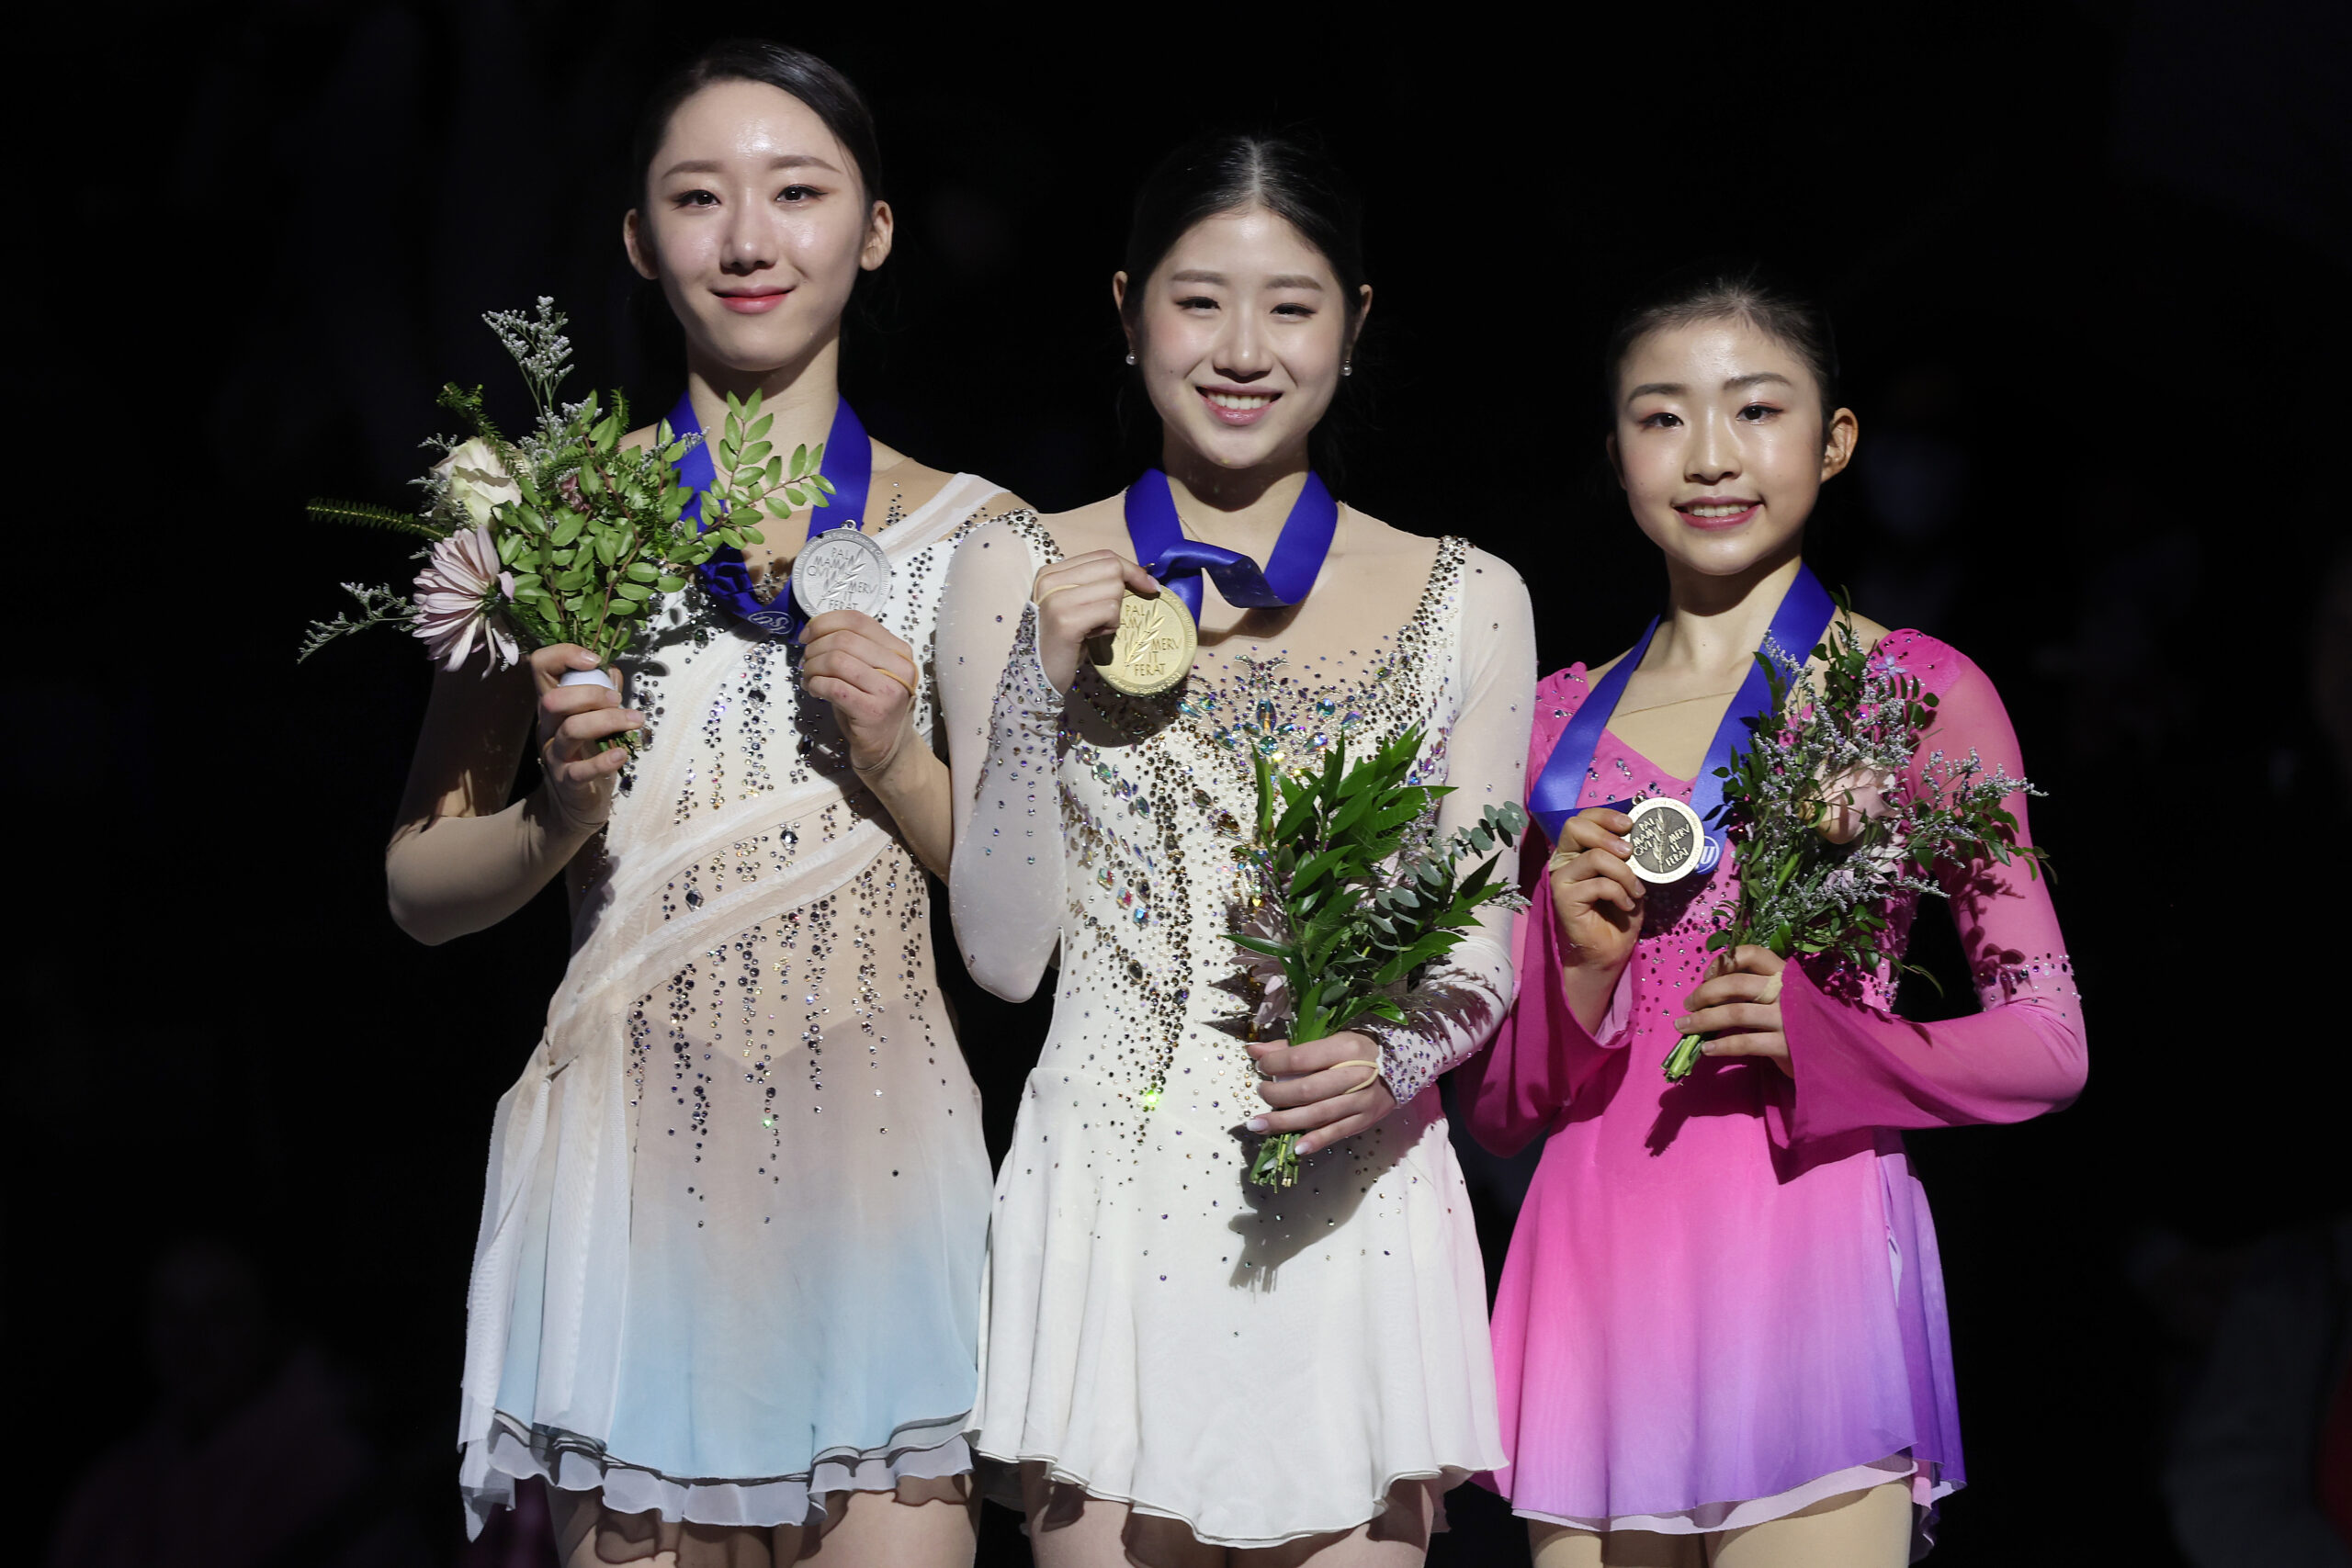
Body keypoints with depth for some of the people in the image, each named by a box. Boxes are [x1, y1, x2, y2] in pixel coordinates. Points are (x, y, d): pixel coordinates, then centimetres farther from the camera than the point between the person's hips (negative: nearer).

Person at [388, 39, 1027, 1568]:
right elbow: (420, 884, 9)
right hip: (632, 1154, 0)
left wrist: (900, 767, -7)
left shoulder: (971, 532, 7)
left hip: (885, 1158, 0)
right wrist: (558, 819, -10)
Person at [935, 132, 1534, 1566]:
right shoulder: (1023, 578, 2)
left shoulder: (1465, 603, 4)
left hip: (1351, 1212, 1)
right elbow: (1002, 952, 2)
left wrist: (1398, 1053, -15)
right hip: (1115, 1206, -1)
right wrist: (1040, 684, -10)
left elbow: (1485, 946, 6)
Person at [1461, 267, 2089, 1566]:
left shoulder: (1917, 693, 3)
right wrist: (1582, 967, -8)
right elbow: (1498, 1106, 12)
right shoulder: (1560, 719, 13)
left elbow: (2047, 1046, 1)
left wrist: (1823, 1037, -15)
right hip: (1597, 1257, 3)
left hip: (1804, 1256, -3)